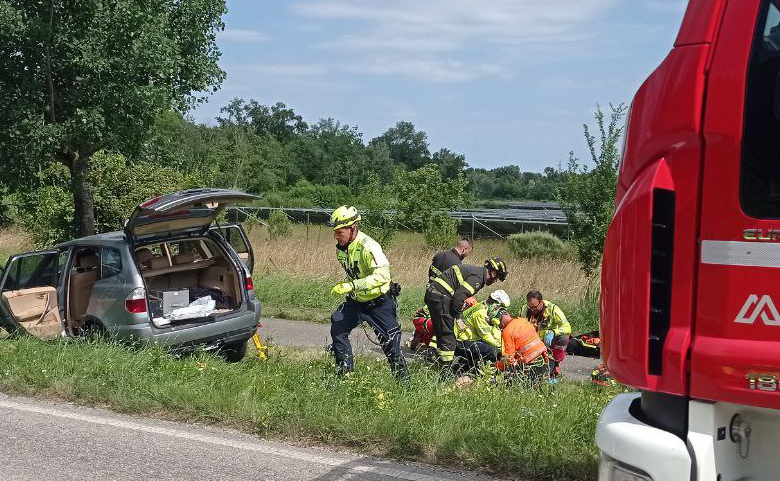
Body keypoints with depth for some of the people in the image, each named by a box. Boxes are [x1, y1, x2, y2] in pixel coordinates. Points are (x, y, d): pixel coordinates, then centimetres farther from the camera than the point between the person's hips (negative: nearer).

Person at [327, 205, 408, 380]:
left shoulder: (369, 247, -27)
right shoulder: (341, 247, -1)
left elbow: (382, 275, -38)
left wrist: (351, 286, -41)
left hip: (380, 302, -7)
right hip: (357, 300, 7)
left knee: (390, 342, -1)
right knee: (337, 329, -5)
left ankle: (403, 378, 15)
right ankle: (344, 372, 8)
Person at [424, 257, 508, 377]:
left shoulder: (476, 270, 19)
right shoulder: (478, 277, -13)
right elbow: (459, 296, -22)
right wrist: (458, 318, -12)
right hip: (440, 296, -11)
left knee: (441, 333, 18)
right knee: (448, 335, -7)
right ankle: (447, 370, -6)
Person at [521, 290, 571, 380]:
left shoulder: (552, 309, -16)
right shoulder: (524, 310, -8)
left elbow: (567, 328, -23)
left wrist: (552, 332, -40)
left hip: (550, 342, -1)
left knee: (563, 339, -33)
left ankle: (553, 367, -18)